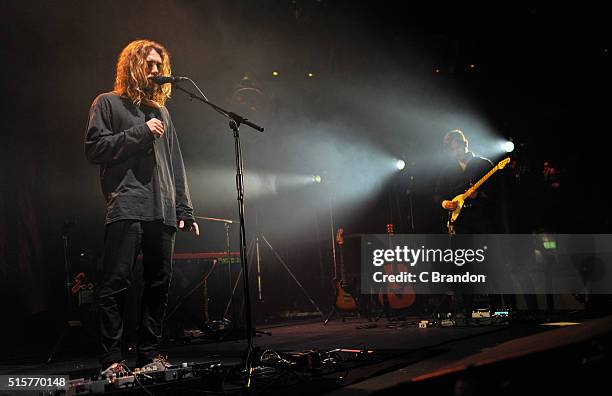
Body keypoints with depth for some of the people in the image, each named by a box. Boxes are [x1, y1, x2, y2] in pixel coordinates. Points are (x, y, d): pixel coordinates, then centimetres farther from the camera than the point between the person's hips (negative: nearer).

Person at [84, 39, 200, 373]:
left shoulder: (161, 111, 25)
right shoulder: (109, 103, 8)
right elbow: (94, 149, -4)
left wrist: (184, 210, 14)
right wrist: (141, 132, -7)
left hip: (162, 212, 6)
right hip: (126, 208, -6)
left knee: (159, 284, 5)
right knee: (116, 283, -10)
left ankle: (149, 354, 13)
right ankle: (111, 360, -6)